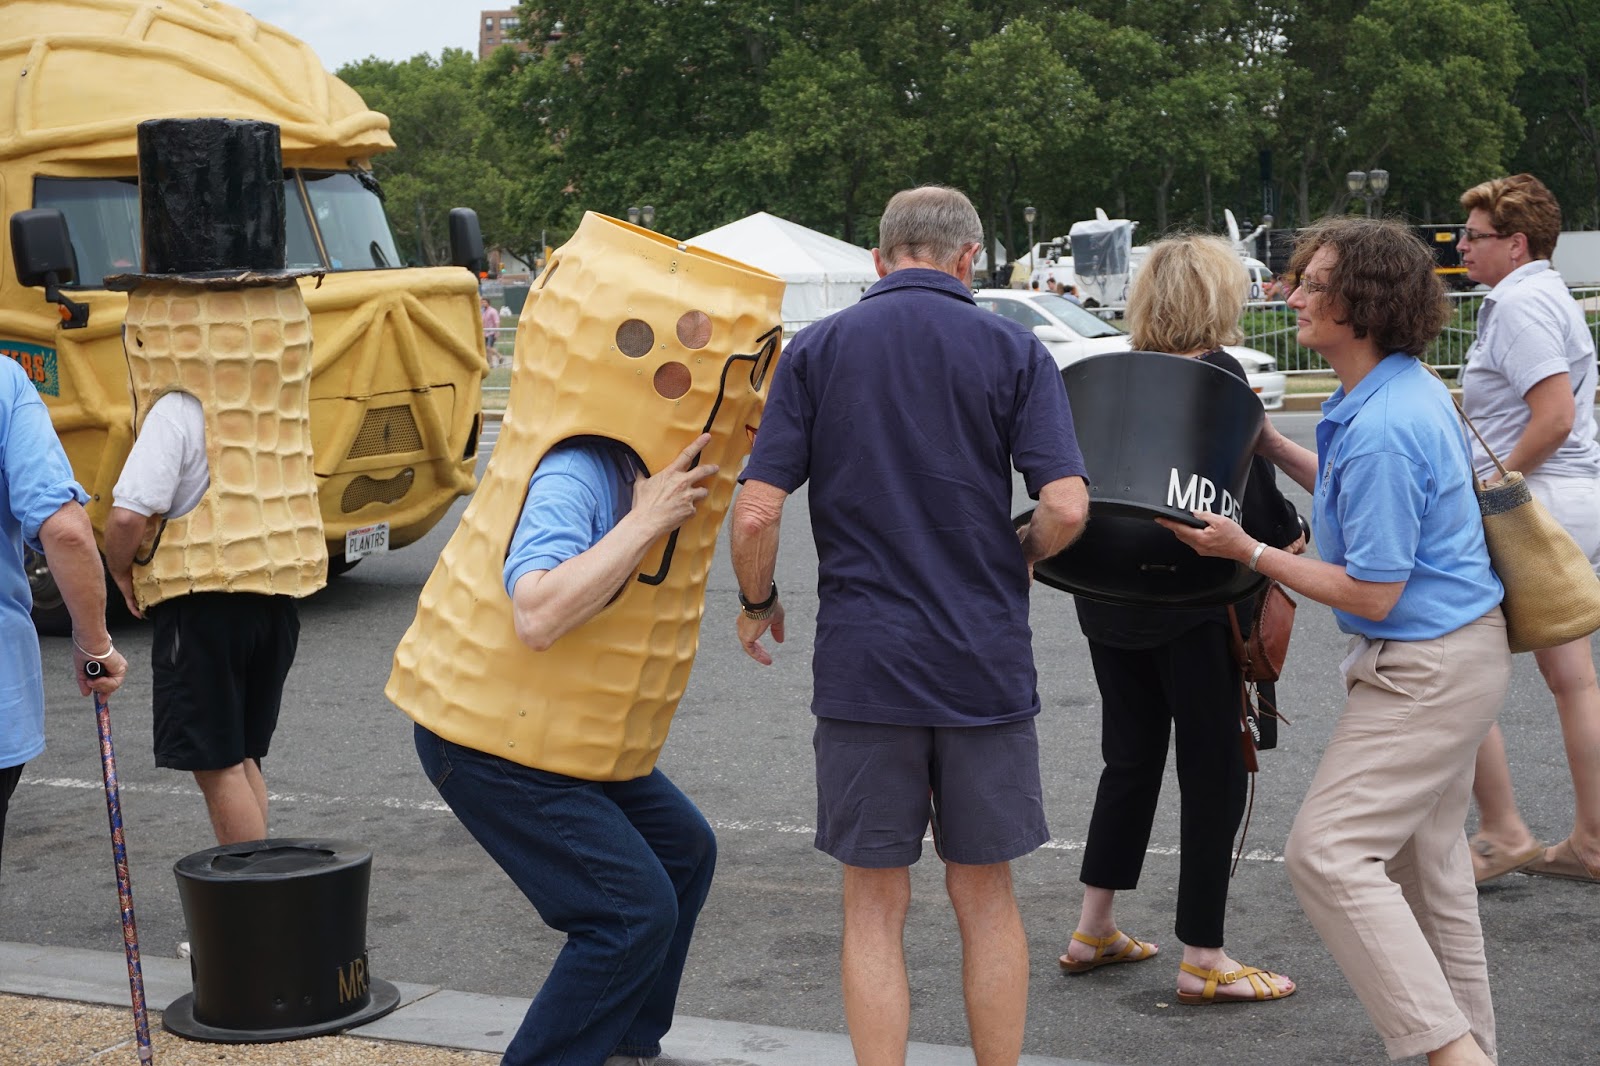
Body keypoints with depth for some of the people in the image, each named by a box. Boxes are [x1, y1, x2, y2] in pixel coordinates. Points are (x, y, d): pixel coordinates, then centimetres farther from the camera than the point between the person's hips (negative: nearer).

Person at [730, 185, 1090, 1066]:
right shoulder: (1012, 350, -1)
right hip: (986, 663, 0)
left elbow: (756, 510, -7)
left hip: (862, 664, 0)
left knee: (874, 909, 9)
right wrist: (1019, 559, 9)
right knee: (985, 900, 14)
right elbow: (1066, 506, -11)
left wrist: (758, 605, 11)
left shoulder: (816, 349, 1)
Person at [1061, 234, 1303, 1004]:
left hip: (1108, 596, 7)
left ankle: (1093, 931, 25)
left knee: (1130, 761, 19)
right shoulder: (1216, 374, -13)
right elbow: (1252, 488, -15)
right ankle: (1202, 961, 8)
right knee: (1213, 774, 3)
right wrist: (1289, 540, 2)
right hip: (1193, 602, -7)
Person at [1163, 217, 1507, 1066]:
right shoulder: (1406, 389, 6)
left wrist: (1249, 553, -17)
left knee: (1329, 854, -11)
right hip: (1455, 653, 11)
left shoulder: (1381, 428, -26)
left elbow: (1373, 593, -22)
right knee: (1426, 857, 18)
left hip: (1427, 668, -11)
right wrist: (1271, 447, 16)